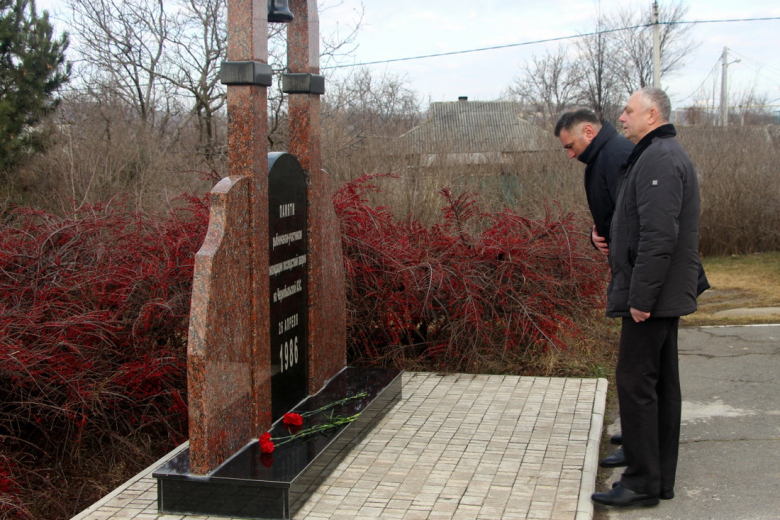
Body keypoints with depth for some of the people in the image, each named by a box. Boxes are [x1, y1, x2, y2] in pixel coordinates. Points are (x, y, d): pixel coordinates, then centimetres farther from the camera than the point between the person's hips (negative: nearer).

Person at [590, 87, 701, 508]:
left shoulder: (659, 160, -16)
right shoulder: (661, 155, 18)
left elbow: (658, 236, -24)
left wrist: (641, 296, -23)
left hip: (652, 297, -11)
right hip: (664, 297, 11)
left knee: (636, 382, -7)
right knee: (662, 382, 12)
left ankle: (643, 482, -1)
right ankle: (661, 477, 20)